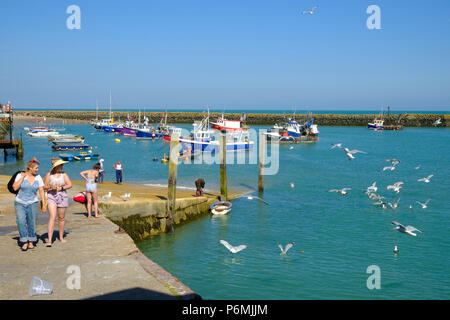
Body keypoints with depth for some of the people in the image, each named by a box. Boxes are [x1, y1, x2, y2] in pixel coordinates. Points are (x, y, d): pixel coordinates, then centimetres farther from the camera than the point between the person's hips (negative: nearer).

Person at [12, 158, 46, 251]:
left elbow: (41, 191, 0)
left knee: (32, 223, 1)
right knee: (21, 222, -15)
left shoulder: (38, 177, 1)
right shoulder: (20, 175, -5)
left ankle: (31, 242, 16)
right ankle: (24, 242, -8)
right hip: (20, 203, -1)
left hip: (32, 203, 2)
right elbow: (15, 188, -16)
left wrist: (44, 204, -7)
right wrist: (22, 177, -16)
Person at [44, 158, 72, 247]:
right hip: (51, 197, -2)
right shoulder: (49, 175, 0)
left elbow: (70, 185, 0)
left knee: (61, 218, 10)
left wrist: (61, 188, -14)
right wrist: (50, 187, -15)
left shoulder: (64, 174, 4)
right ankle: (49, 240, -18)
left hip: (62, 197, 2)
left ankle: (61, 237, 26)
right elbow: (44, 186, 5)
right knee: (52, 217, -15)